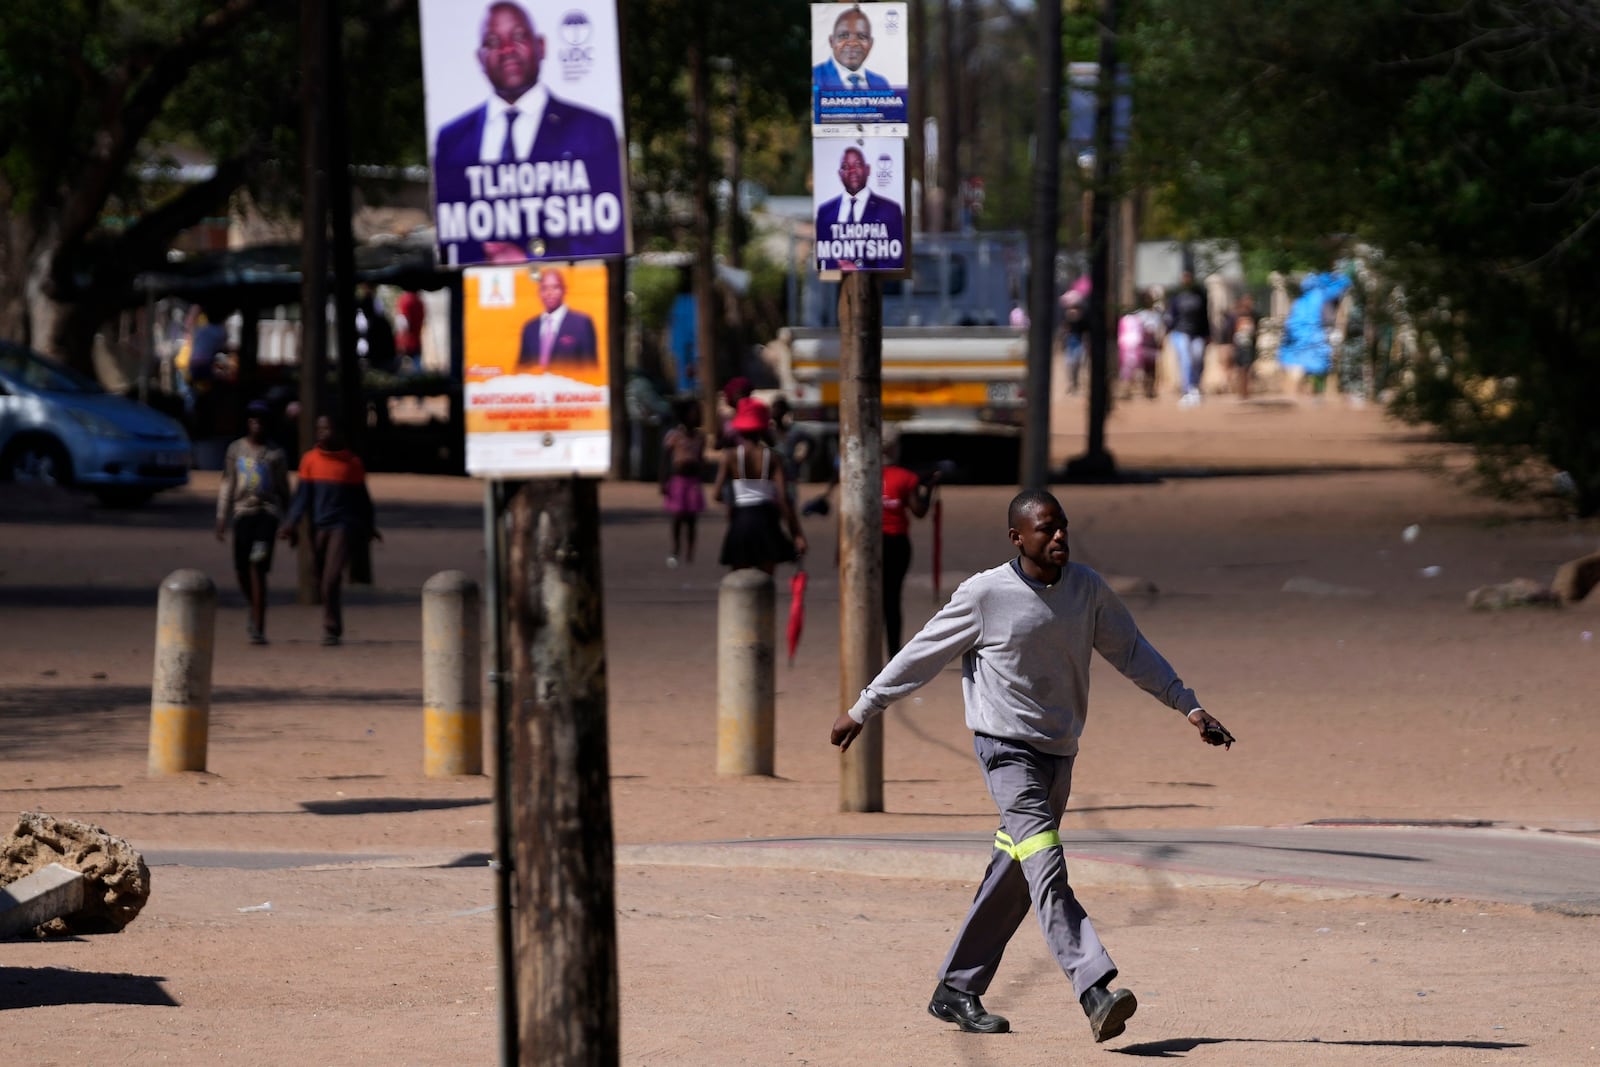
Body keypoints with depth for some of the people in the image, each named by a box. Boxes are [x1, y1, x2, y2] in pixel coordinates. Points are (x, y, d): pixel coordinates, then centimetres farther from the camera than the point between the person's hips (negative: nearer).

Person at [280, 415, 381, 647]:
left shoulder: (352, 462, 3)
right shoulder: (310, 460, 6)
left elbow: (361, 498, 12)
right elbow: (302, 495, 3)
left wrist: (368, 528, 19)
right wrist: (292, 522, -9)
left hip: (342, 525, -3)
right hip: (318, 526, 3)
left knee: (331, 579, -17)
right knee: (323, 582, 10)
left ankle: (331, 629, -13)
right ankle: (333, 628, 27)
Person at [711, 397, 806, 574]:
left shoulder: (730, 456, -3)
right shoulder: (771, 456, -2)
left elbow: (716, 493, -10)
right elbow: (783, 498, -9)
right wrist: (797, 534, -10)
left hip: (740, 519, -1)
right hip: (766, 518, 1)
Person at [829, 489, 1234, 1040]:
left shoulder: (1088, 589, 2)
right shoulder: (984, 594, -11)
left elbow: (1132, 651, 14)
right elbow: (922, 655, -2)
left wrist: (1188, 706, 9)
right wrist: (861, 711, 4)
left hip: (1059, 752, 6)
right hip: (1007, 748, -6)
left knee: (1014, 878, 9)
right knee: (1046, 869, -20)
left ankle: (956, 991, 21)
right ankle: (1096, 991, -32)